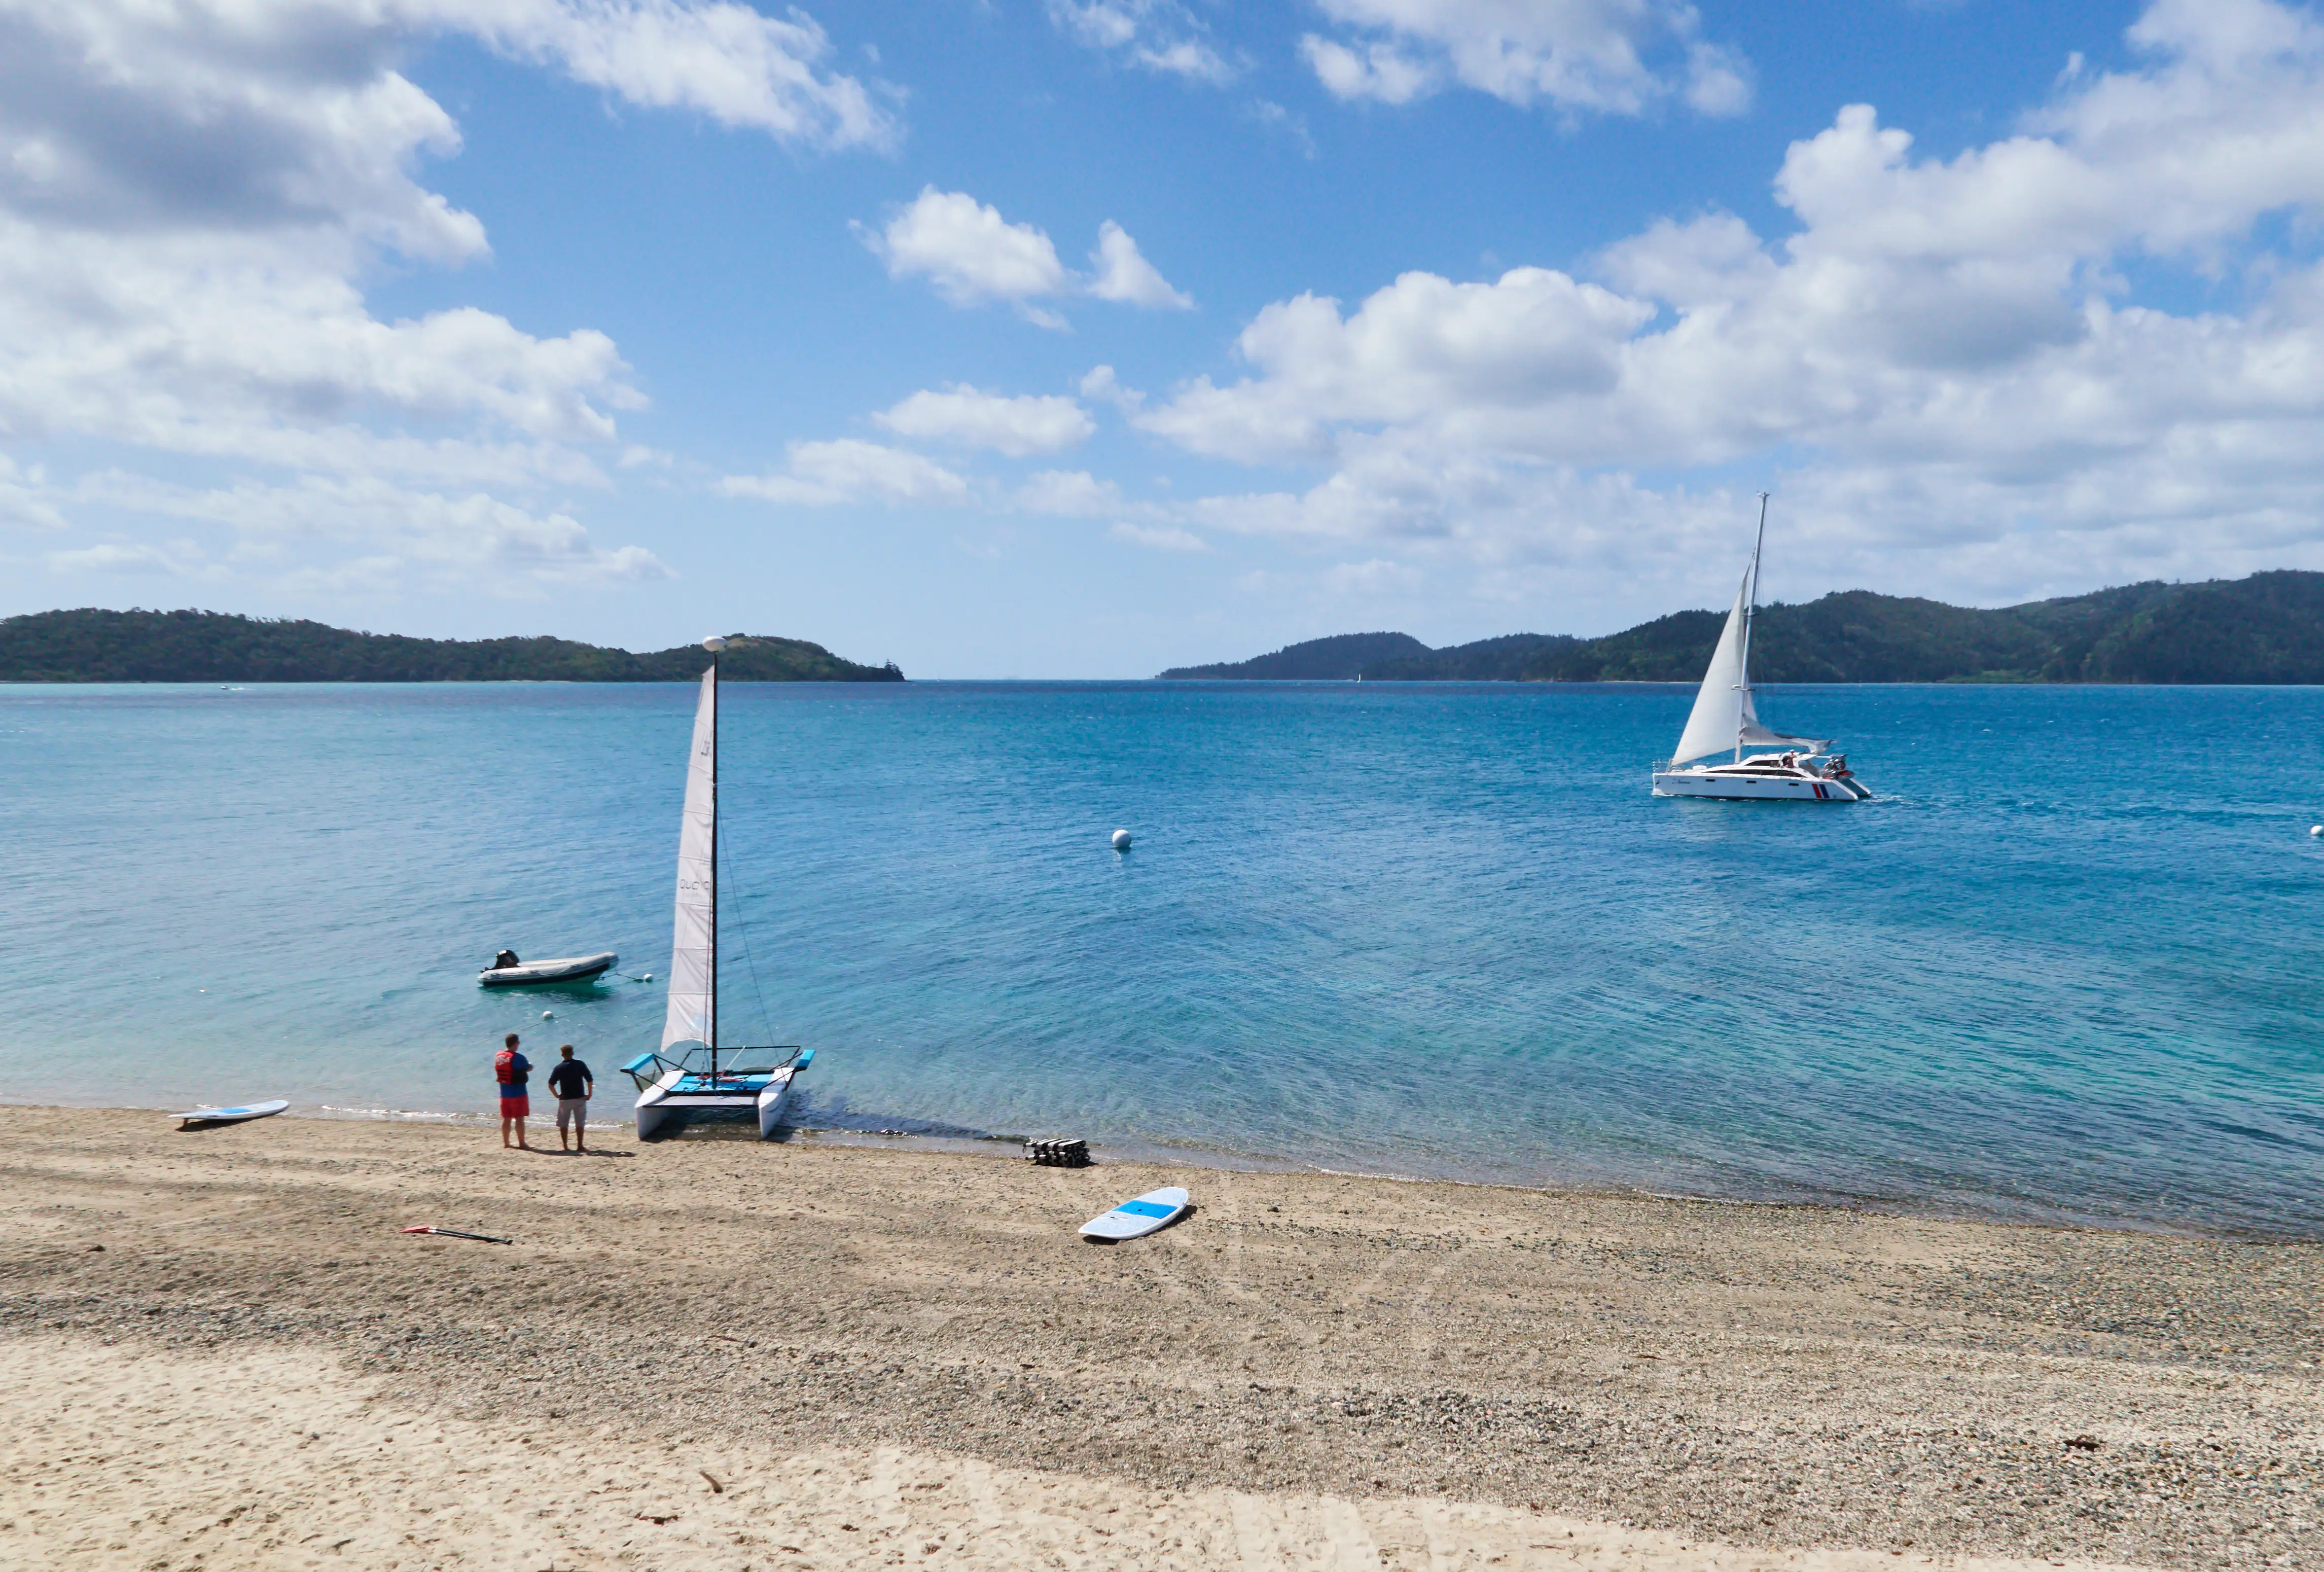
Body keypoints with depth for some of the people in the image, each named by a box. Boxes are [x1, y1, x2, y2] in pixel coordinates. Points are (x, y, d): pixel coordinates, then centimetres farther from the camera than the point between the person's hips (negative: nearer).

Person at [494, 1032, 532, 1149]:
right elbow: (529, 1069, -6)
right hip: (518, 1092, -6)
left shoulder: (498, 1056, 2)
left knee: (506, 1119, 13)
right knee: (519, 1119, -1)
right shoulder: (518, 1058, -18)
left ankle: (506, 1142, 19)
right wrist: (530, 1064, 18)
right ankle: (522, 1144, 1)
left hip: (504, 1093, 6)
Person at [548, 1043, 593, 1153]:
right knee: (580, 1123, 3)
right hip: (580, 1098, -1)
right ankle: (580, 1146, 0)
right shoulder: (580, 1065, -3)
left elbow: (551, 1084, -4)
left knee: (563, 1124, 10)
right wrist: (590, 1094, 1)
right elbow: (590, 1080, -8)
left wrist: (557, 1095, 9)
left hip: (565, 1099, 1)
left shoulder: (559, 1068, 0)